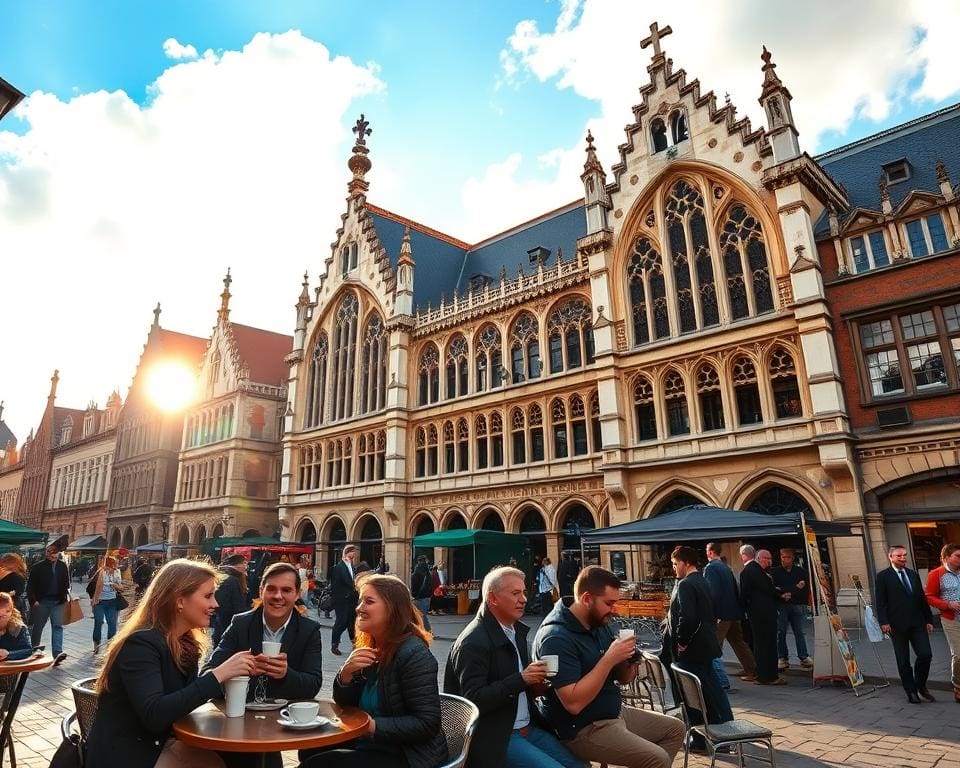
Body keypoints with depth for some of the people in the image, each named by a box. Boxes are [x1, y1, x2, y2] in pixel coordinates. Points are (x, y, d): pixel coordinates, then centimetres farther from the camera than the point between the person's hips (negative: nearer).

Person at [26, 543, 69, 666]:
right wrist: (33, 600, -11)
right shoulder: (38, 567, -4)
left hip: (58, 601, 1)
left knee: (58, 626, -7)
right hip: (41, 601, -1)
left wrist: (64, 597, 1)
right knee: (37, 627, 12)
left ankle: (57, 654, -13)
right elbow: (30, 585, -3)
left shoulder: (62, 566, 5)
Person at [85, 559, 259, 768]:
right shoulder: (141, 643, -21)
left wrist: (234, 673, -10)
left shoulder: (185, 643, 2)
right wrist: (217, 675, -33)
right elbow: (154, 716, -31)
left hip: (161, 742, 7)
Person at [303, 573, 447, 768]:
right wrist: (346, 673, -12)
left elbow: (427, 723, -23)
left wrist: (374, 726, -24)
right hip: (371, 745, 8)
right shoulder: (371, 649, 4)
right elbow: (344, 703, 8)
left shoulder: (413, 654, -21)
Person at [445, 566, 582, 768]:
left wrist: (535, 685, -3)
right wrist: (521, 679, -26)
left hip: (527, 727, 8)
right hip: (494, 739, -8)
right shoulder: (473, 642, -18)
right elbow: (474, 700, -21)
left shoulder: (517, 630, 7)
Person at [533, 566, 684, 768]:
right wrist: (609, 659, -28)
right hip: (583, 729, -9)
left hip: (615, 712, 9)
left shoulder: (599, 624, 3)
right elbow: (573, 703, -30)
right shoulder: (557, 638, -25)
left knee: (675, 728, 14)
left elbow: (623, 678, 10)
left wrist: (629, 661, -13)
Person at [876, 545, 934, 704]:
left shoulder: (913, 574, 13)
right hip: (897, 625, -4)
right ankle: (911, 691, 18)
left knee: (926, 655, -2)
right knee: (903, 661, 4)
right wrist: (884, 622, -15)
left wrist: (929, 619, 10)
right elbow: (879, 602, -7)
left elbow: (922, 598, 15)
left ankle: (921, 686, 22)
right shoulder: (883, 576, -3)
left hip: (917, 623, 4)